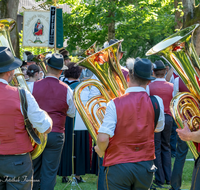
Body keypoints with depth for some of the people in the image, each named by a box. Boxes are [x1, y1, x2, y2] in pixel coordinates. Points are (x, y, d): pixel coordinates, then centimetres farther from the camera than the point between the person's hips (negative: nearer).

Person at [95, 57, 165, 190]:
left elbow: (103, 138, -18)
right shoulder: (156, 102, -4)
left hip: (118, 166, -3)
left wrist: (101, 151, 2)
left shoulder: (115, 104, -13)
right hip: (146, 166, 3)